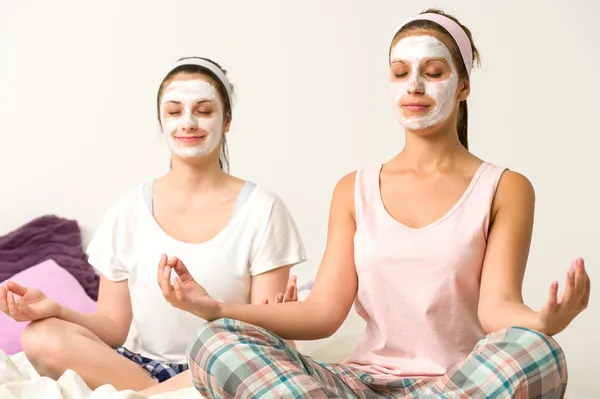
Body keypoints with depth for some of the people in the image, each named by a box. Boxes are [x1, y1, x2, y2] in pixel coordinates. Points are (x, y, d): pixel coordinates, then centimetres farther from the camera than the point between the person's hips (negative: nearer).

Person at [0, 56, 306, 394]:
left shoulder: (262, 210, -3)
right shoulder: (131, 208, 5)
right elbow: (114, 326, 5)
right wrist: (55, 309, -15)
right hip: (144, 366, 2)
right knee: (42, 337, -24)